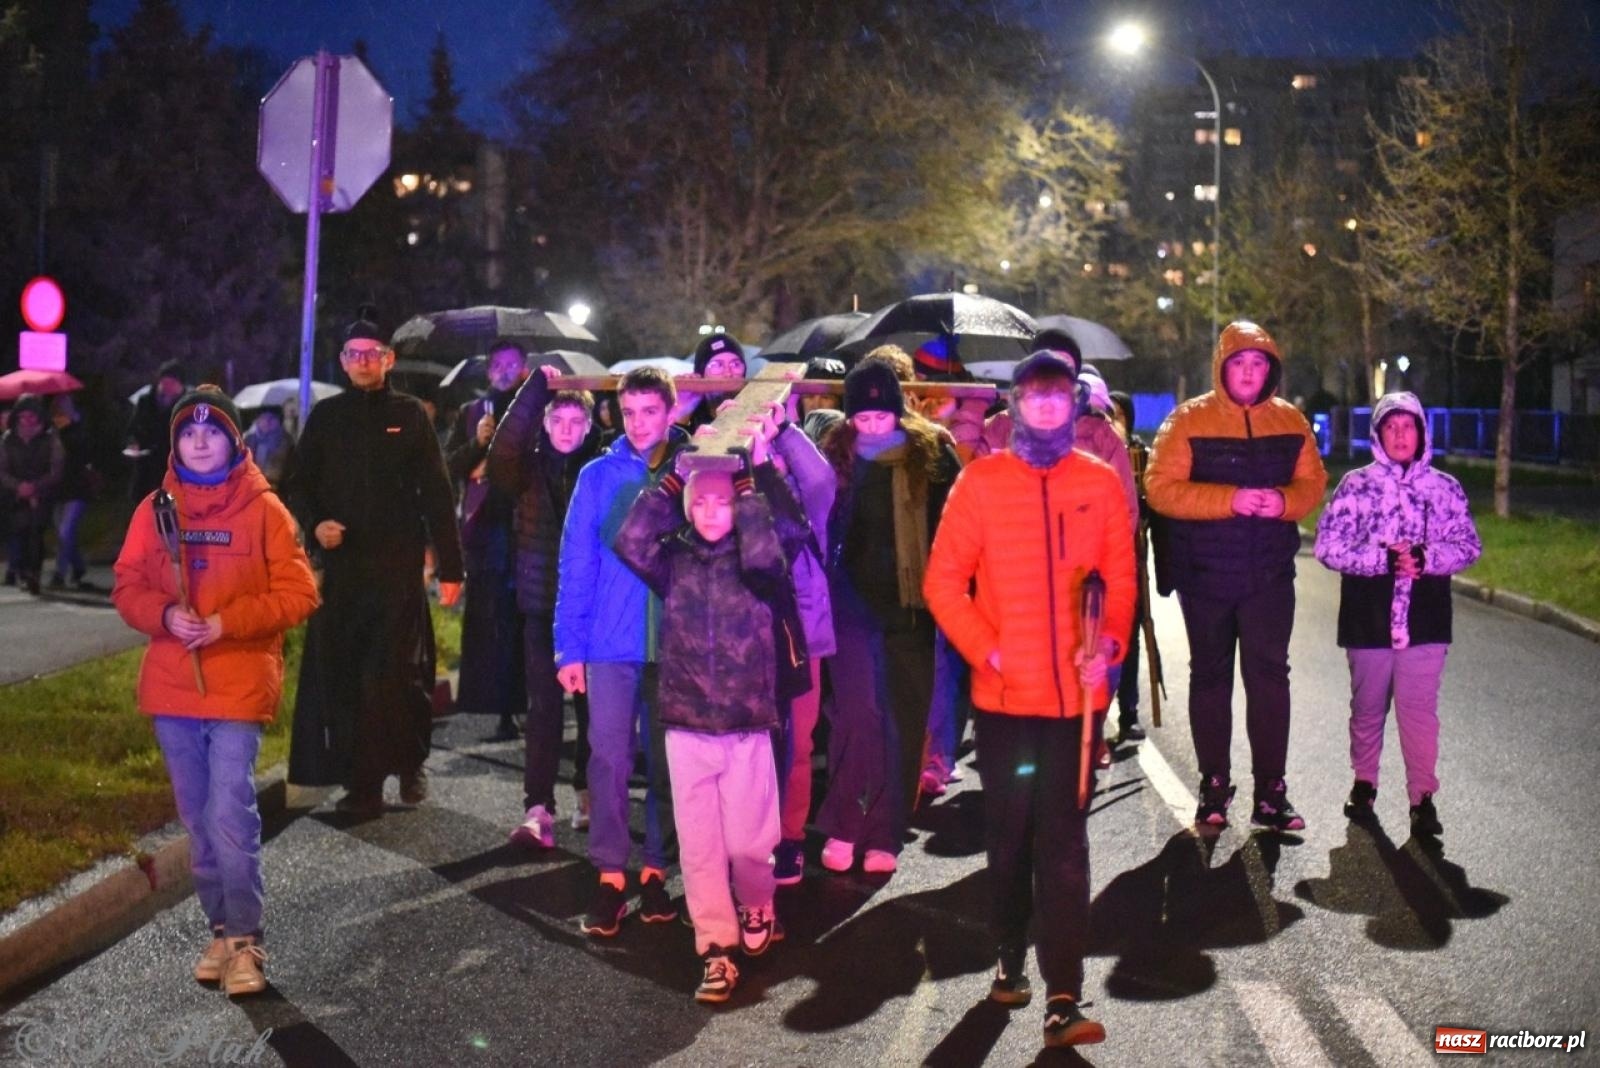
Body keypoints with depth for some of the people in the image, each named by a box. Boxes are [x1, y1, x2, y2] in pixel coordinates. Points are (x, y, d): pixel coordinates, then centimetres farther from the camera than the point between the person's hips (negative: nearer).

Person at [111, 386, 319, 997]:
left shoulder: (263, 509, -3)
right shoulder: (155, 509, 7)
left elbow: (297, 593, -6)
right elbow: (128, 588, 7)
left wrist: (228, 621, -17)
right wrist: (165, 615, -14)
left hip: (239, 684, -4)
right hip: (172, 687, 4)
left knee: (230, 814, -11)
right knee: (197, 818, 10)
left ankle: (245, 940, -1)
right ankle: (220, 930, 21)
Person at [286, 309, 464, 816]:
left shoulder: (410, 415, 5)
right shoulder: (325, 417, 11)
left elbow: (436, 494, 3)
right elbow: (299, 485, 15)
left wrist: (450, 566, -2)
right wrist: (315, 524, -7)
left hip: (398, 569, -2)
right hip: (340, 568, 3)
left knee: (395, 674, -8)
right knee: (342, 678, 0)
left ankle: (410, 764, 14)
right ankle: (362, 784, 7)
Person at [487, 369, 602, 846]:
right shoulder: (529, 467, 3)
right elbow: (502, 452, -18)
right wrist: (537, 386, -18)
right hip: (543, 605, 0)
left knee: (592, 703, 8)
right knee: (543, 706, -3)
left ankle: (588, 794, 25)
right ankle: (538, 810, -5)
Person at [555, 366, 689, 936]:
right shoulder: (598, 476, 1)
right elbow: (576, 566, 1)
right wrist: (570, 647, -4)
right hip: (611, 643, 0)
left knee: (666, 760, 9)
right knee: (609, 757, 0)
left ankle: (656, 868, 20)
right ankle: (610, 874, 8)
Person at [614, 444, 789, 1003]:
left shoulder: (755, 565, 0)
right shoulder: (674, 559, 4)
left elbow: (765, 559, -23)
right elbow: (630, 543, -13)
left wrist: (748, 483, -15)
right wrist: (675, 476, -10)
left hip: (747, 726, -1)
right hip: (686, 725, 2)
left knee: (748, 838, 5)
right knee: (698, 841, 3)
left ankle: (756, 907, 34)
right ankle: (717, 948, 11)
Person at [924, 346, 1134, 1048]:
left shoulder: (1099, 482, 5)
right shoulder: (981, 481, 0)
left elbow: (1121, 578, 5)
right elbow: (943, 580, -1)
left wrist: (1110, 642, -12)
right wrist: (985, 650, -11)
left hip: (1077, 693, 0)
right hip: (1004, 693, 0)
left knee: (1064, 840, -1)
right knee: (1009, 835, 13)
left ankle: (1063, 998, -2)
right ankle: (1012, 958, 33)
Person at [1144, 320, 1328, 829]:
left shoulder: (1290, 421, 4)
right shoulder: (1189, 419, -7)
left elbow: (1313, 482, 7)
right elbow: (1160, 487, -14)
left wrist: (1284, 501, -15)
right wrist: (1231, 500, -22)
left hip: (1270, 576, 2)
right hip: (1205, 576, -2)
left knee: (1269, 676, -1)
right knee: (1210, 677, 9)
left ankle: (1270, 792, 6)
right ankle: (1214, 787, 20)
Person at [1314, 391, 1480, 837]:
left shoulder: (1444, 488, 5)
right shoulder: (1356, 485, 0)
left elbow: (1469, 545, 4)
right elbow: (1328, 546, -5)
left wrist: (1426, 558, -15)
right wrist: (1383, 559, -16)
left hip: (1424, 620, 0)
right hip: (1368, 618, 0)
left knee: (1419, 709, -5)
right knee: (1368, 706, 12)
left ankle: (1422, 796, 1)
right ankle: (1364, 783, 29)